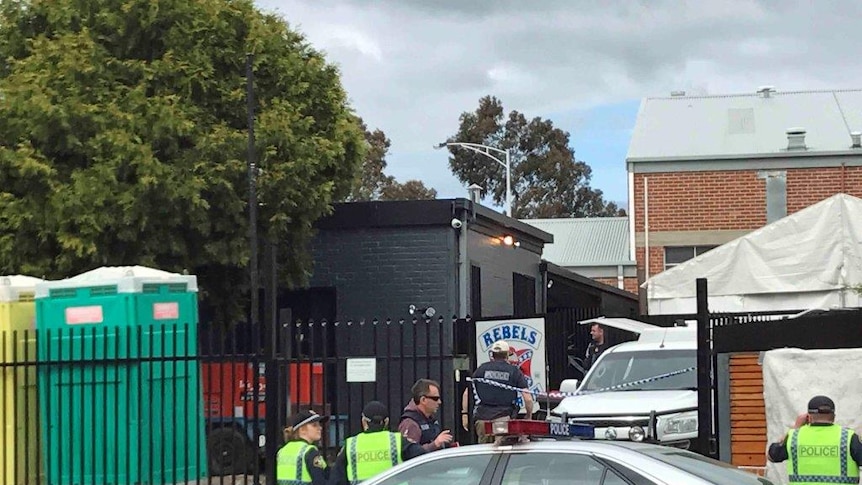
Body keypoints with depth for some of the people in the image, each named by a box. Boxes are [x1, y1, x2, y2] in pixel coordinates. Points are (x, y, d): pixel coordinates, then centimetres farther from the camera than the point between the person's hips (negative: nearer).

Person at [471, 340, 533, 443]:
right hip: (504, 418, -2)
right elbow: (528, 399, 0)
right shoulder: (514, 371, 5)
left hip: (482, 417, 2)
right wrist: (529, 416, 16)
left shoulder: (482, 369, 11)